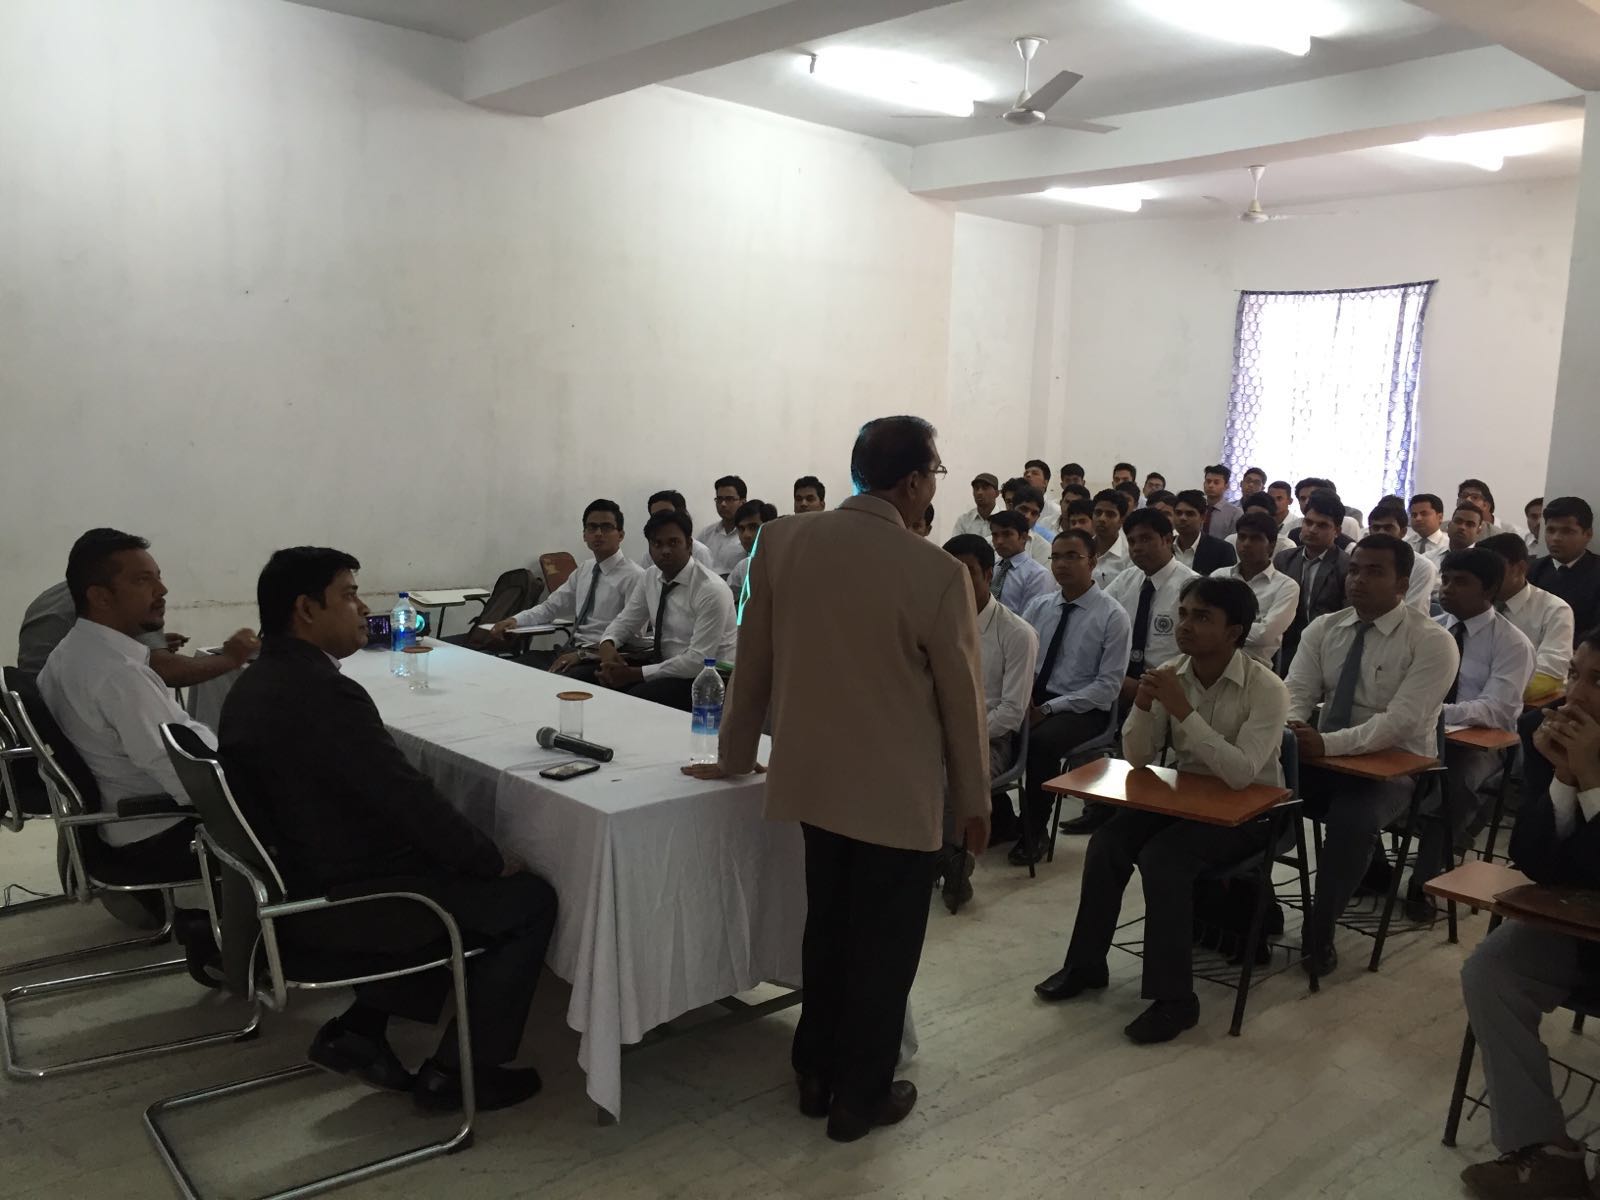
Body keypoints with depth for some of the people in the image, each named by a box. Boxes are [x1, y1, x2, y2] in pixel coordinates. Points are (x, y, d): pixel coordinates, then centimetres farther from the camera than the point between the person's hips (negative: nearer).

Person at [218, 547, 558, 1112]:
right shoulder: (324, 692, -25)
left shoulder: (253, 685, 6)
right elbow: (410, 798, -23)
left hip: (289, 887, 10)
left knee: (455, 871, 25)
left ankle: (359, 1028, 21)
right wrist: (496, 861, -8)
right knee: (528, 897, 1)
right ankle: (456, 1071, 9)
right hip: (336, 904, -10)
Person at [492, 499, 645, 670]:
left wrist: (584, 654, -23)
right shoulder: (585, 568, 16)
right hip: (569, 650, 7)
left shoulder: (633, 576, -8)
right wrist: (514, 620, 1)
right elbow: (551, 606, 19)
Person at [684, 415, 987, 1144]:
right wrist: (973, 799, 4)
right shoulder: (937, 572, -19)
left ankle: (815, 1076, 34)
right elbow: (961, 697, -10)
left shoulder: (781, 544, -6)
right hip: (899, 791, -5)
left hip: (813, 775, 5)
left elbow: (754, 663, 4)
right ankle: (860, 1097, 26)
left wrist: (735, 756, 17)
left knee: (826, 929, 21)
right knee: (883, 945, 12)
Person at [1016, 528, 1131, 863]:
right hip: (1033, 698, 4)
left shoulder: (1113, 616, -7)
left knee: (1041, 741, -34)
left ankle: (1033, 833, -13)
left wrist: (1049, 709, -18)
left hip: (1083, 709, -4)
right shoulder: (1039, 607, 9)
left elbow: (1108, 686, -11)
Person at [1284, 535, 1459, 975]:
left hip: (1394, 768, -5)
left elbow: (1399, 723, -22)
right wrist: (1289, 730, -27)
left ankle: (1319, 934, -15)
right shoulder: (1323, 629, 5)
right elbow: (1296, 693, -3)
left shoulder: (1432, 641, -12)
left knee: (1351, 820, -35)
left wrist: (1328, 743, -34)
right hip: (1323, 758, 5)